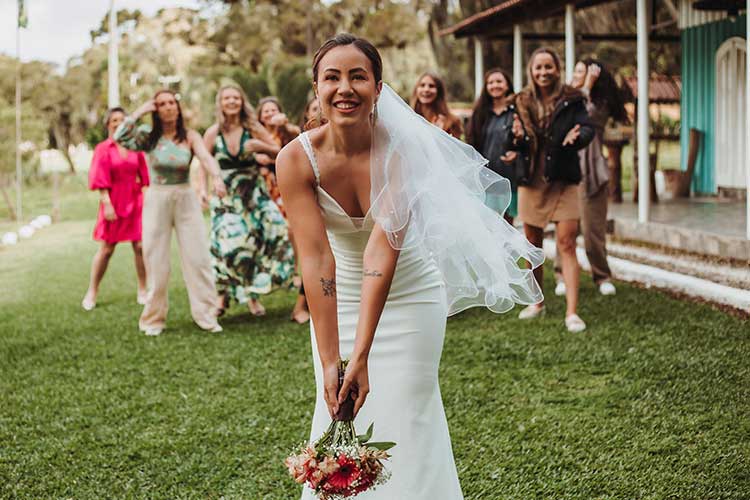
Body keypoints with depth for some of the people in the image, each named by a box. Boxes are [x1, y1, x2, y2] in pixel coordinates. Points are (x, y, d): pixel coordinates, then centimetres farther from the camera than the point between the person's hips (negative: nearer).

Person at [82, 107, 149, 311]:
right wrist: (107, 204, -13)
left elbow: (144, 177, 9)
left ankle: (143, 291, 10)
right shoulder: (103, 149, -2)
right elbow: (100, 180, -6)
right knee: (106, 249, 1)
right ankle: (92, 293, 13)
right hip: (114, 201, -2)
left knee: (141, 246, -1)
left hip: (136, 201, 2)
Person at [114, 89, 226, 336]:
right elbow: (120, 137, -17)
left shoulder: (190, 136, -2)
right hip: (156, 200, 0)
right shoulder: (148, 136, 0)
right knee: (156, 261, 6)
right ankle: (154, 319, 18)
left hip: (186, 198, 0)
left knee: (198, 257, -2)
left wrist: (216, 177, -41)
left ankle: (206, 315, 7)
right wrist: (140, 111, -10)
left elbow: (206, 157, -21)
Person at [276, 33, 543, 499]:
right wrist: (328, 362, -30)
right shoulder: (297, 159, -19)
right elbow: (317, 259, -24)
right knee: (337, 419, 5)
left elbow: (382, 250, -31)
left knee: (405, 423, -2)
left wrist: (362, 356, -36)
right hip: (340, 298, 2)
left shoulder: (402, 147, -23)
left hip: (408, 294, -1)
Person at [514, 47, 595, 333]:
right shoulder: (522, 103, 6)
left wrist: (578, 136, -36)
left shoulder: (572, 100, -2)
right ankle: (537, 302, 28)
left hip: (563, 181, -3)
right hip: (530, 181, 4)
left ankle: (572, 312, -10)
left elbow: (587, 128, -13)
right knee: (533, 245, 12)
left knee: (567, 244, -9)